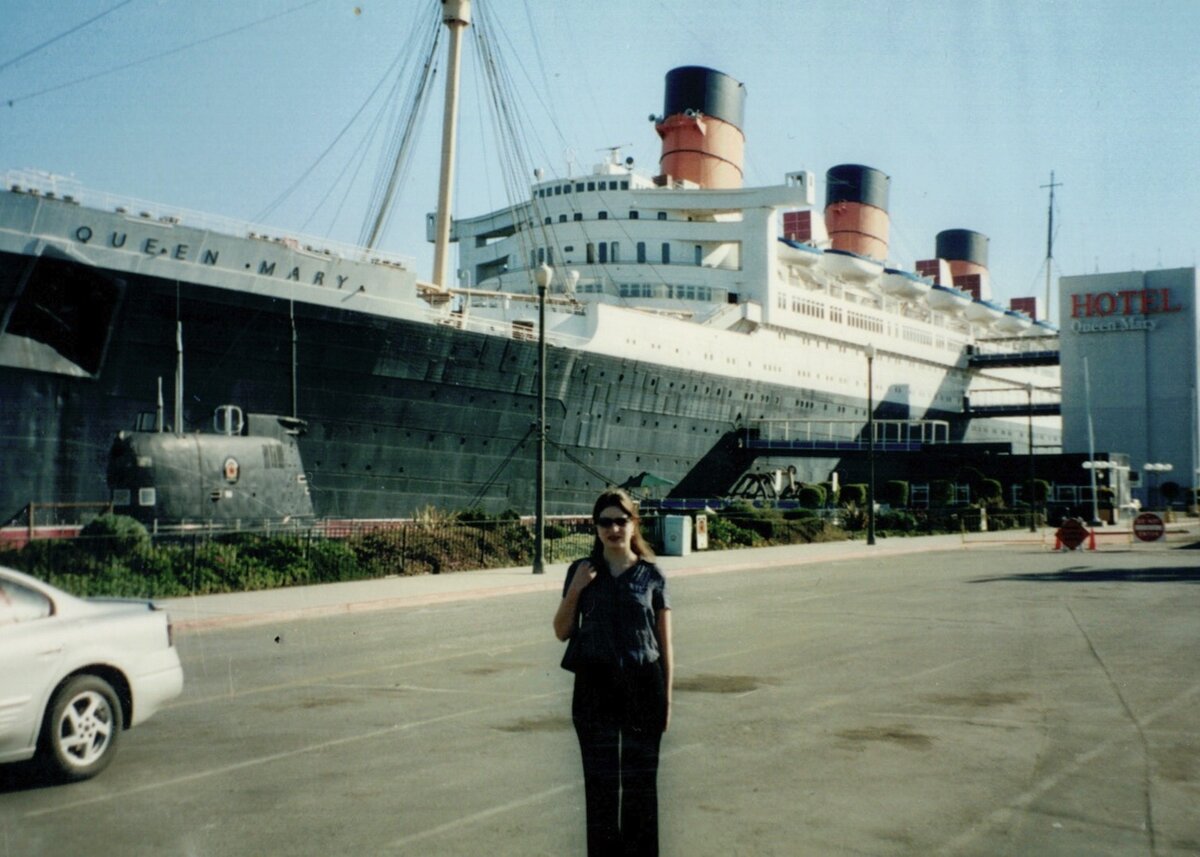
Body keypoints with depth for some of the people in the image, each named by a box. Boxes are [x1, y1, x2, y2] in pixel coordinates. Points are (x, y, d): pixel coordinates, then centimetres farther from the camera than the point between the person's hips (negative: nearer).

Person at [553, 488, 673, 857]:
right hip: (595, 687, 1)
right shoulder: (582, 571, 3)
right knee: (600, 780, 6)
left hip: (642, 685, 0)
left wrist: (667, 697, 1)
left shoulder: (651, 575, 0)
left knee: (641, 779, 8)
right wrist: (575, 590, -10)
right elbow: (562, 631, 5)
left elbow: (665, 642, 3)